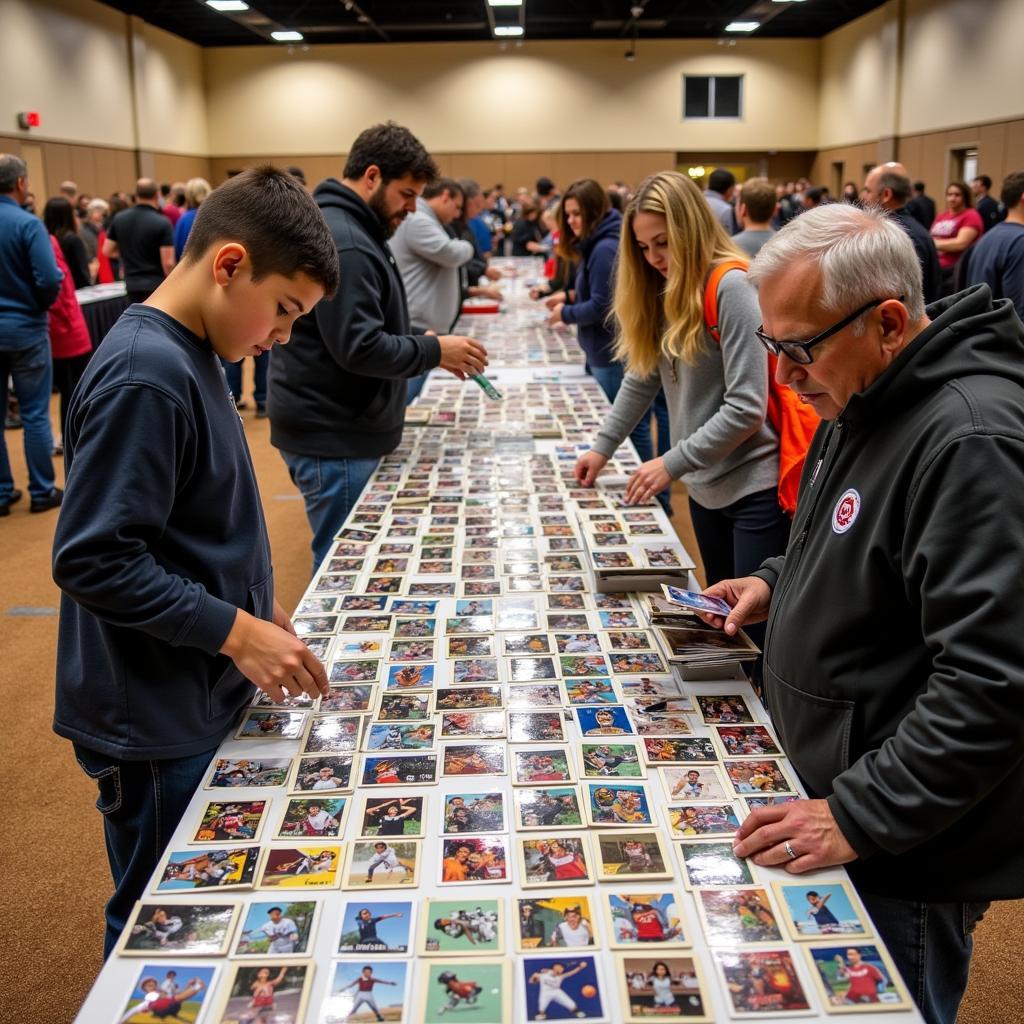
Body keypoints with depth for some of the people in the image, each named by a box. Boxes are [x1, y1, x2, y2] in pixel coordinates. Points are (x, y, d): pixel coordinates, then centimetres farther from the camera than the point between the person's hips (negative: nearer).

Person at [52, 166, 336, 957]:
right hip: (158, 723, -9)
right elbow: (93, 559, -27)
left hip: (199, 700, 9)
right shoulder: (144, 377, -24)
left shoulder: (186, 356, 6)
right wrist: (236, 631, -24)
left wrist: (255, 605, 9)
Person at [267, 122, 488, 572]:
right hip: (335, 438, -11)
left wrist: (428, 349, 10)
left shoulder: (348, 230, 15)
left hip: (339, 430, 11)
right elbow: (359, 348, -25)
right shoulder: (343, 243, -20)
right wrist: (435, 351, -13)